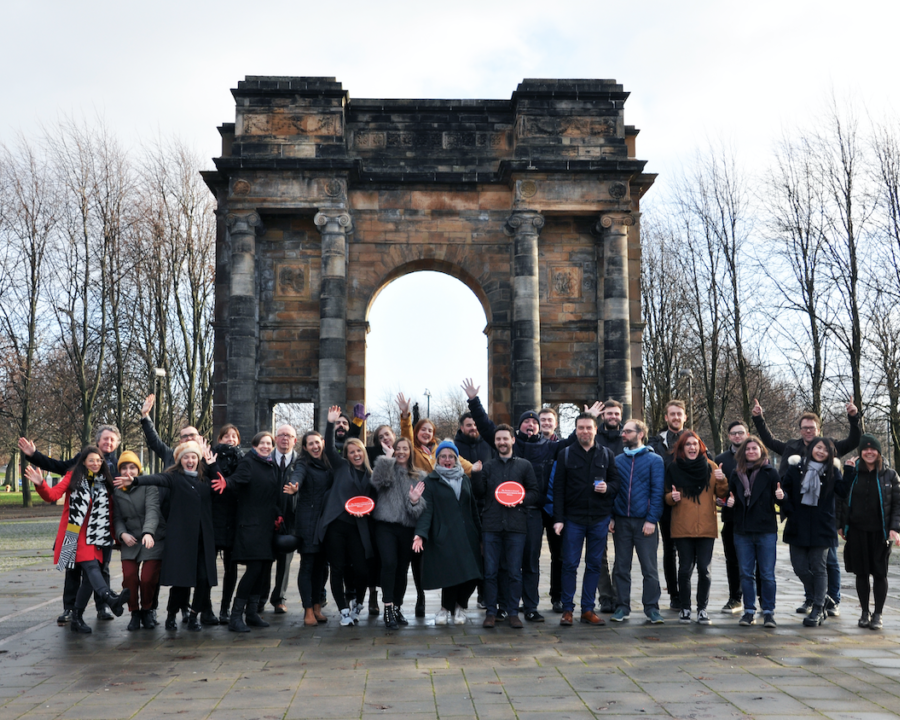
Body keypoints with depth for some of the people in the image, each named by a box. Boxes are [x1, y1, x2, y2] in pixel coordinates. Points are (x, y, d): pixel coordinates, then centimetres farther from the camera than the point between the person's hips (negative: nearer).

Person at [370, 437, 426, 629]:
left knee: (402, 569, 7)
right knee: (389, 563, -19)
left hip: (407, 528, 3)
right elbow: (378, 481, -18)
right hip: (386, 525, -3)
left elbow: (424, 506, 8)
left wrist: (415, 501, -13)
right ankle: (388, 608, -14)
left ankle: (398, 608, 22)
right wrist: (388, 457, -12)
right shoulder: (387, 468, 6)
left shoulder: (419, 476, 12)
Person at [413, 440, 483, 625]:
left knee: (472, 576, -4)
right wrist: (420, 533, -20)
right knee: (450, 575, -11)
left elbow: (473, 509, 18)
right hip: (444, 538, -4)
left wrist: (480, 535, 14)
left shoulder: (464, 479, 18)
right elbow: (426, 510, -6)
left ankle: (459, 606, 24)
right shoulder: (431, 482, 4)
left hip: (467, 536, 4)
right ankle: (446, 608, 18)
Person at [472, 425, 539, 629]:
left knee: (515, 572, 1)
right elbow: (479, 494, 5)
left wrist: (521, 499, -12)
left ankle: (513, 612, 11)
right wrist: (476, 474, -9)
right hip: (491, 525, 1)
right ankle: (491, 612, 11)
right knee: (490, 571, 2)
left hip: (516, 526, -1)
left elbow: (536, 494, 6)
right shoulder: (488, 466, 13)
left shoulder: (524, 465, 10)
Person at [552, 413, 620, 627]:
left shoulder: (606, 455, 8)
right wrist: (558, 518, -6)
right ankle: (567, 609, 9)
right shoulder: (565, 455, 3)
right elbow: (558, 489, 0)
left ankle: (588, 609, 16)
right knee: (570, 564, 0)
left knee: (594, 565, 7)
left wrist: (608, 488, -12)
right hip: (573, 519, -2)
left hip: (599, 519, 2)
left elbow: (616, 481, 12)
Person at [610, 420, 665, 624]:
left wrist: (652, 519, -12)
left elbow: (657, 492, -4)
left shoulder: (654, 460, 0)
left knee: (649, 568, 1)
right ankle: (622, 607, 16)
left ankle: (652, 608, 10)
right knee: (621, 567, 8)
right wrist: (610, 517, 1)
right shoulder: (618, 460, 10)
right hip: (621, 521, 3)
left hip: (645, 521, -3)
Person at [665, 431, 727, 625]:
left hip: (706, 527, 1)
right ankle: (685, 609, 13)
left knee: (704, 568, -1)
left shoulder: (710, 466, 7)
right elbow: (667, 497, 9)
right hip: (682, 527, 0)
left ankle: (702, 609, 11)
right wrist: (672, 497, -13)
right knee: (685, 568, 1)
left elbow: (722, 493, 9)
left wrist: (722, 481, -11)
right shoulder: (673, 468, 5)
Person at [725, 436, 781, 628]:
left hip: (766, 531, -3)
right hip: (743, 531, 3)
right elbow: (730, 497, 17)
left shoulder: (770, 472, 0)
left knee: (767, 574, 1)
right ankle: (749, 610, 17)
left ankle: (768, 611, 11)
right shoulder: (736, 474, 9)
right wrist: (729, 502, -4)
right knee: (746, 573, 7)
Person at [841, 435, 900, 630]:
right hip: (857, 532, 1)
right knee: (861, 573, 7)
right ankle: (865, 613, 19)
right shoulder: (853, 473, 4)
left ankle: (878, 614, 12)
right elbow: (844, 500, 7)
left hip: (880, 532, -1)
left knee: (879, 573, 2)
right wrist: (843, 525, 0)